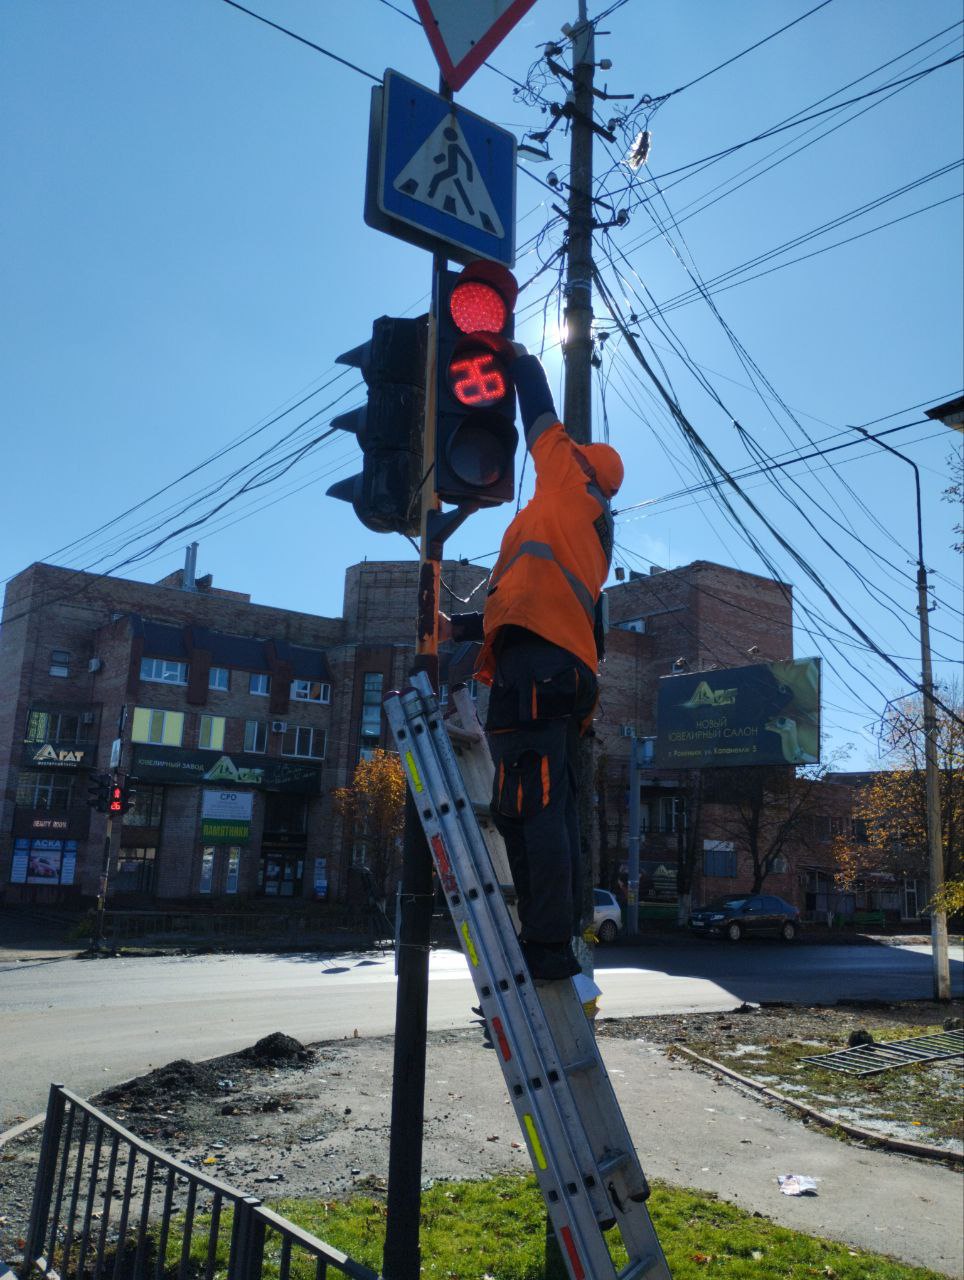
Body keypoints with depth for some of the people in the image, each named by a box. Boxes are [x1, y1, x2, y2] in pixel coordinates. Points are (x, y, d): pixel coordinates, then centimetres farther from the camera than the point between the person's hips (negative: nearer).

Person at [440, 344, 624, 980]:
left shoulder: (569, 489, 13)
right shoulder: (592, 537, 34)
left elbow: (542, 416, 16)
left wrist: (519, 357, 33)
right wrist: (461, 627, 32)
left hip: (534, 666, -10)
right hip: (568, 673, 10)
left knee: (531, 808, -15)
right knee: (554, 813, 6)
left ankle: (546, 945, -18)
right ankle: (559, 944, 7)